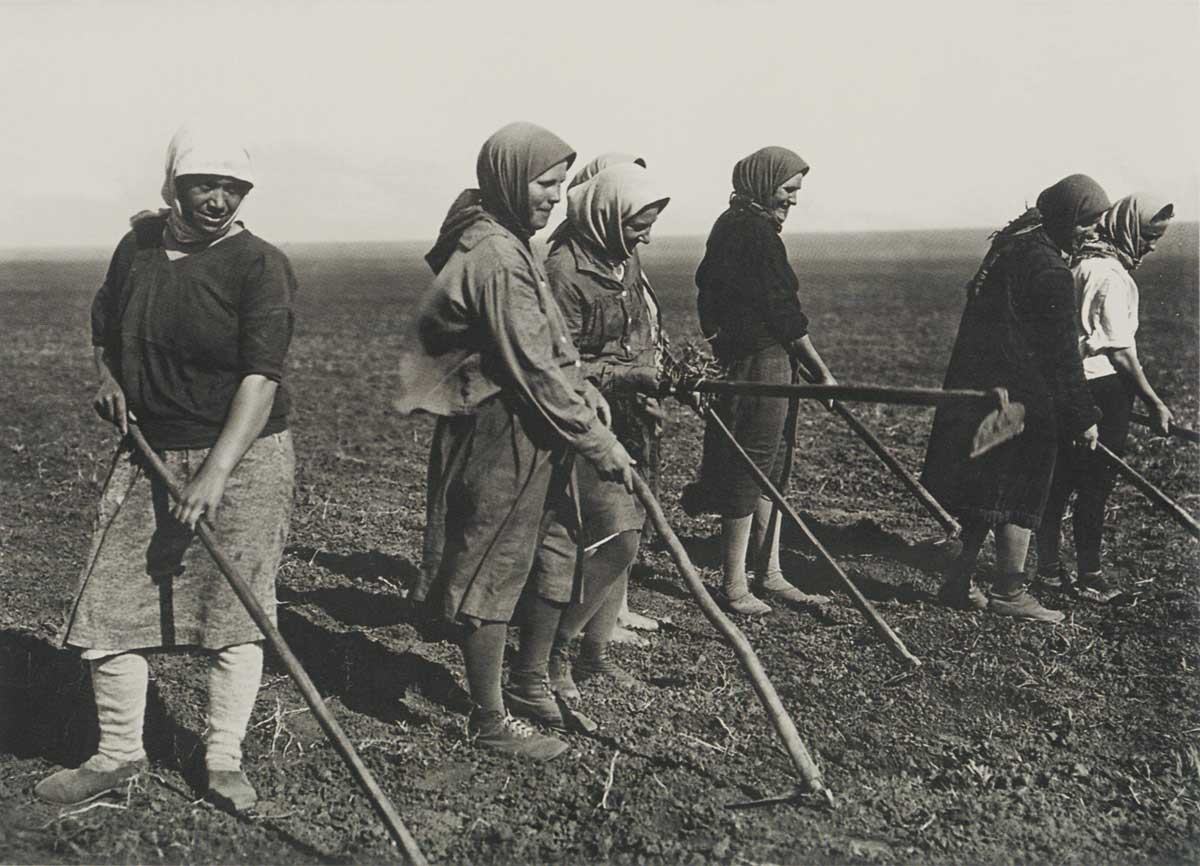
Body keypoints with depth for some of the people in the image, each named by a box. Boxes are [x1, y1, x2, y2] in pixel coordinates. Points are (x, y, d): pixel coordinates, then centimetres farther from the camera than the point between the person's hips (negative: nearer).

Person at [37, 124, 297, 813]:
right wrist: (109, 376, 6)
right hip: (148, 453, 5)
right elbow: (105, 324, 26)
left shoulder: (260, 266, -11)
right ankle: (119, 752, 18)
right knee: (115, 599, 3)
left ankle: (224, 760, 13)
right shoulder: (137, 247, 6)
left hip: (243, 456, -5)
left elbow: (261, 378, -20)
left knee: (234, 606, 1)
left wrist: (215, 474, -27)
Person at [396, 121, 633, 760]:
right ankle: (489, 722, 15)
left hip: (527, 438, 10)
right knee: (491, 575, 2)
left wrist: (588, 399, 7)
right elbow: (534, 371, -22)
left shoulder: (507, 246, 13)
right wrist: (598, 442, -15)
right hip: (500, 440, -10)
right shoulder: (497, 258, -20)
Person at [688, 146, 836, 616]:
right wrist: (822, 372, -10)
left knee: (772, 468, 14)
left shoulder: (733, 225, 16)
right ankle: (735, 586, 5)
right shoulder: (754, 229, -15)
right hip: (761, 364, -10)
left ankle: (769, 575, 20)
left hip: (740, 360, 10)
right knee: (752, 470, -3)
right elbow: (783, 310, -16)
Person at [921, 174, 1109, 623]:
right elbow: (1060, 354, -15)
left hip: (975, 389, 9)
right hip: (1021, 401, -9)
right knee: (1019, 494, 1)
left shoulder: (1008, 246, 13)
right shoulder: (1049, 270, -16)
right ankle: (1009, 594, 9)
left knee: (978, 490, 14)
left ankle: (957, 585, 19)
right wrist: (1083, 417, -8)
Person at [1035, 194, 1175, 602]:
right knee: (1095, 487, 0)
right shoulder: (1112, 275, -15)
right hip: (1103, 388, -9)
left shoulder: (1080, 263, 11)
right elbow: (1119, 350, -15)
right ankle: (1089, 576, 9)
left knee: (1059, 481, 13)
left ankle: (1049, 568, 21)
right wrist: (1154, 402, -12)